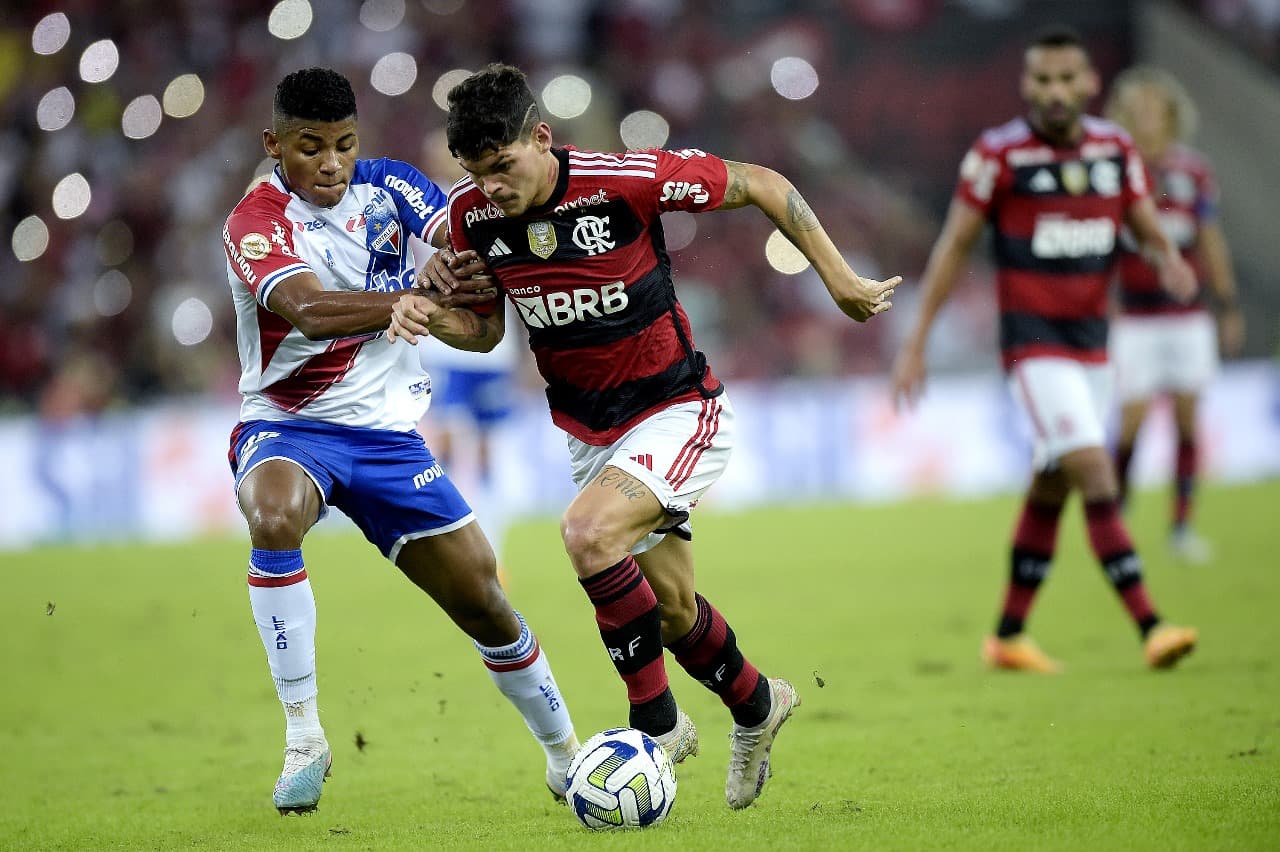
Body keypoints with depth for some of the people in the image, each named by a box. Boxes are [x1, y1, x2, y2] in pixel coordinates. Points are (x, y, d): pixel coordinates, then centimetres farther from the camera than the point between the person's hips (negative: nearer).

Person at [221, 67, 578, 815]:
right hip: (288, 426, -4)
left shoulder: (386, 186, 1)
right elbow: (310, 307, -30)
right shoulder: (256, 223, -13)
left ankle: (564, 753, 25)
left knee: (480, 597, 2)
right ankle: (304, 737, -28)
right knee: (274, 518, -37)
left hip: (388, 431, 4)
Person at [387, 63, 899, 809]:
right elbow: (486, 327, 5)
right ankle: (756, 704, 45)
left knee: (589, 533, -30)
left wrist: (840, 281, -9)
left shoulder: (626, 180, -25)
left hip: (678, 412, -6)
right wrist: (435, 315, -17)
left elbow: (761, 185, -12)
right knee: (672, 608, 15)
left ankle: (656, 720, -13)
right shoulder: (473, 213, -11)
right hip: (590, 432, 6)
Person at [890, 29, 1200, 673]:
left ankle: (1008, 637, 22)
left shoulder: (1115, 149, 5)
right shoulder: (999, 154, -9)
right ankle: (1150, 627, -22)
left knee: (1051, 489, 11)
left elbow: (1150, 234, 10)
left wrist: (1170, 262, -15)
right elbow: (954, 246, -4)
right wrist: (916, 343, -6)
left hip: (1091, 340, 6)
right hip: (1033, 342, -6)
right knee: (1097, 477, -17)